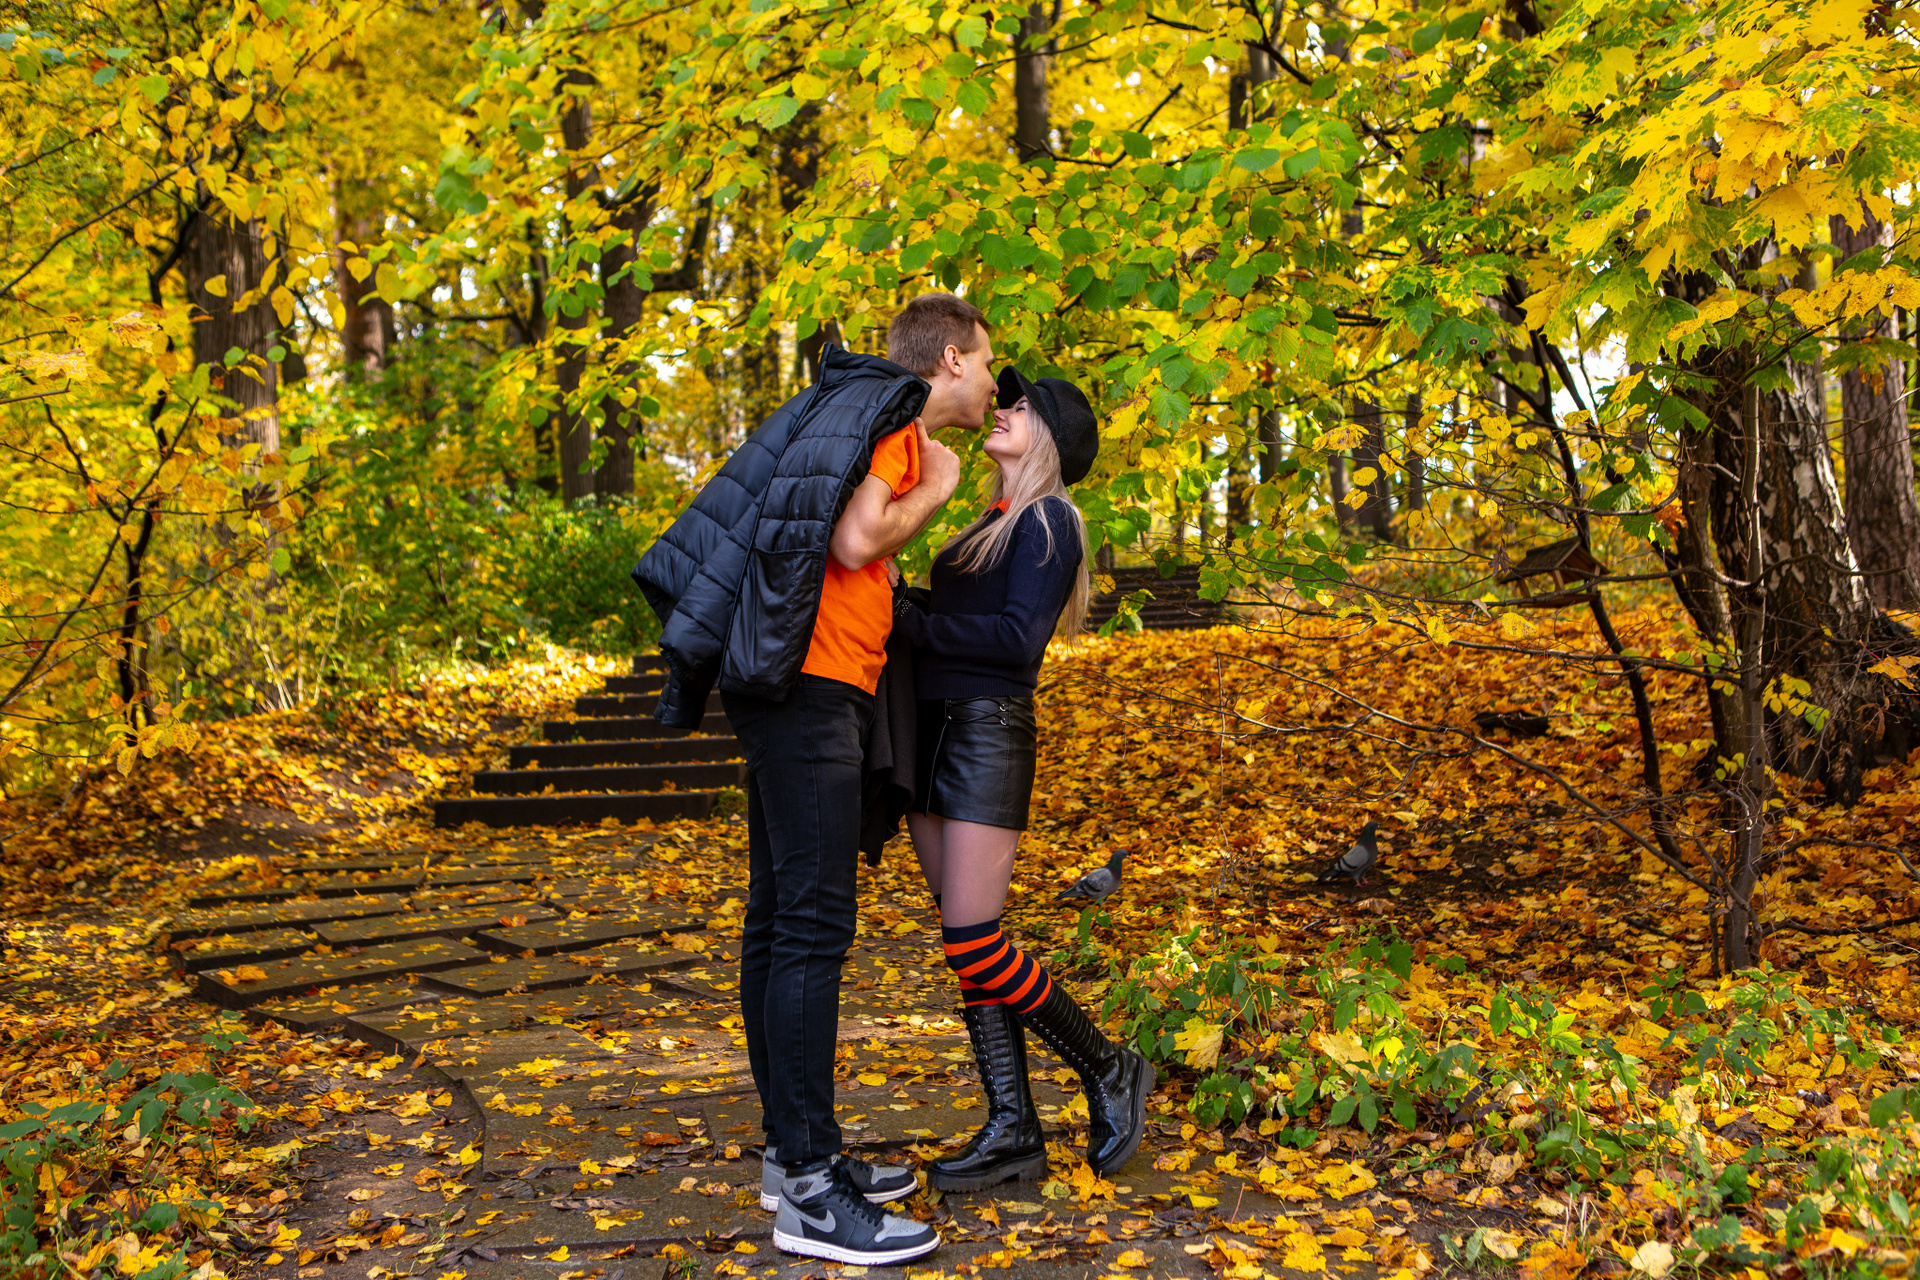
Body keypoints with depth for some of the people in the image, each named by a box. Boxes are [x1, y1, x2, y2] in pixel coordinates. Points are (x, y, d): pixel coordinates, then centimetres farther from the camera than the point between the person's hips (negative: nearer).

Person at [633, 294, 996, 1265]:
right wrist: (933, 491, -3)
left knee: (780, 921, 11)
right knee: (811, 925, -11)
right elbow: (856, 540, -18)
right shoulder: (886, 409, -5)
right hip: (809, 683, -11)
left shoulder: (872, 416, 25)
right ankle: (808, 1191, -9)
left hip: (796, 686, 11)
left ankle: (795, 1151, 19)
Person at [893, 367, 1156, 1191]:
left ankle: (1108, 1070, 8)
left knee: (973, 947, -11)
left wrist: (910, 620, -16)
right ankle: (1013, 1132, 9)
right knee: (965, 947, 5)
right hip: (931, 738, 9)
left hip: (988, 742, -8)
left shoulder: (1049, 521, -5)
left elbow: (1018, 636, -17)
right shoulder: (990, 528, 21)